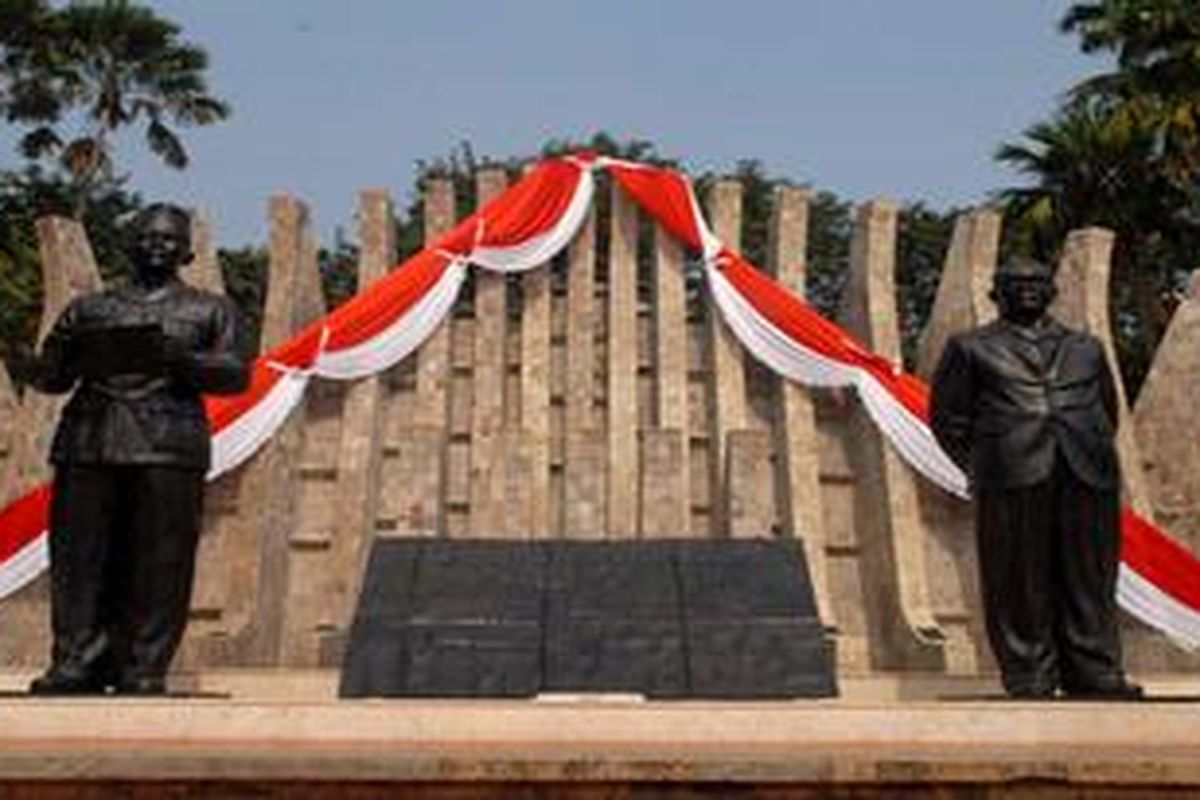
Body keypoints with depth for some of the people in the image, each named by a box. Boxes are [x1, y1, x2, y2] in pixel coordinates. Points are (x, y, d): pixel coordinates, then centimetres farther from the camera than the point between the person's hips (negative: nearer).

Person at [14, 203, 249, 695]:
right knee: (81, 557, -2)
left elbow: (235, 374, 3)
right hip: (88, 442, 2)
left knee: (158, 563, -5)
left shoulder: (209, 310, 15)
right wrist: (31, 369, -6)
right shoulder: (89, 308, 22)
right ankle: (76, 663, 4)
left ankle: (144, 670, 1)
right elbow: (55, 372, 17)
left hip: (168, 446, -2)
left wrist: (182, 361, -15)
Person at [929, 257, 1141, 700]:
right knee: (1021, 582, -3)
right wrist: (984, 470, 2)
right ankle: (1030, 677, 4)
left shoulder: (1086, 348, 24)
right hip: (1013, 480, -3)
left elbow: (1108, 409, 28)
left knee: (1089, 580, 2)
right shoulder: (970, 347, 14)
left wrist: (1093, 456, 13)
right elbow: (947, 417, 9)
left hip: (1087, 478, 3)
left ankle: (1094, 675, 8)